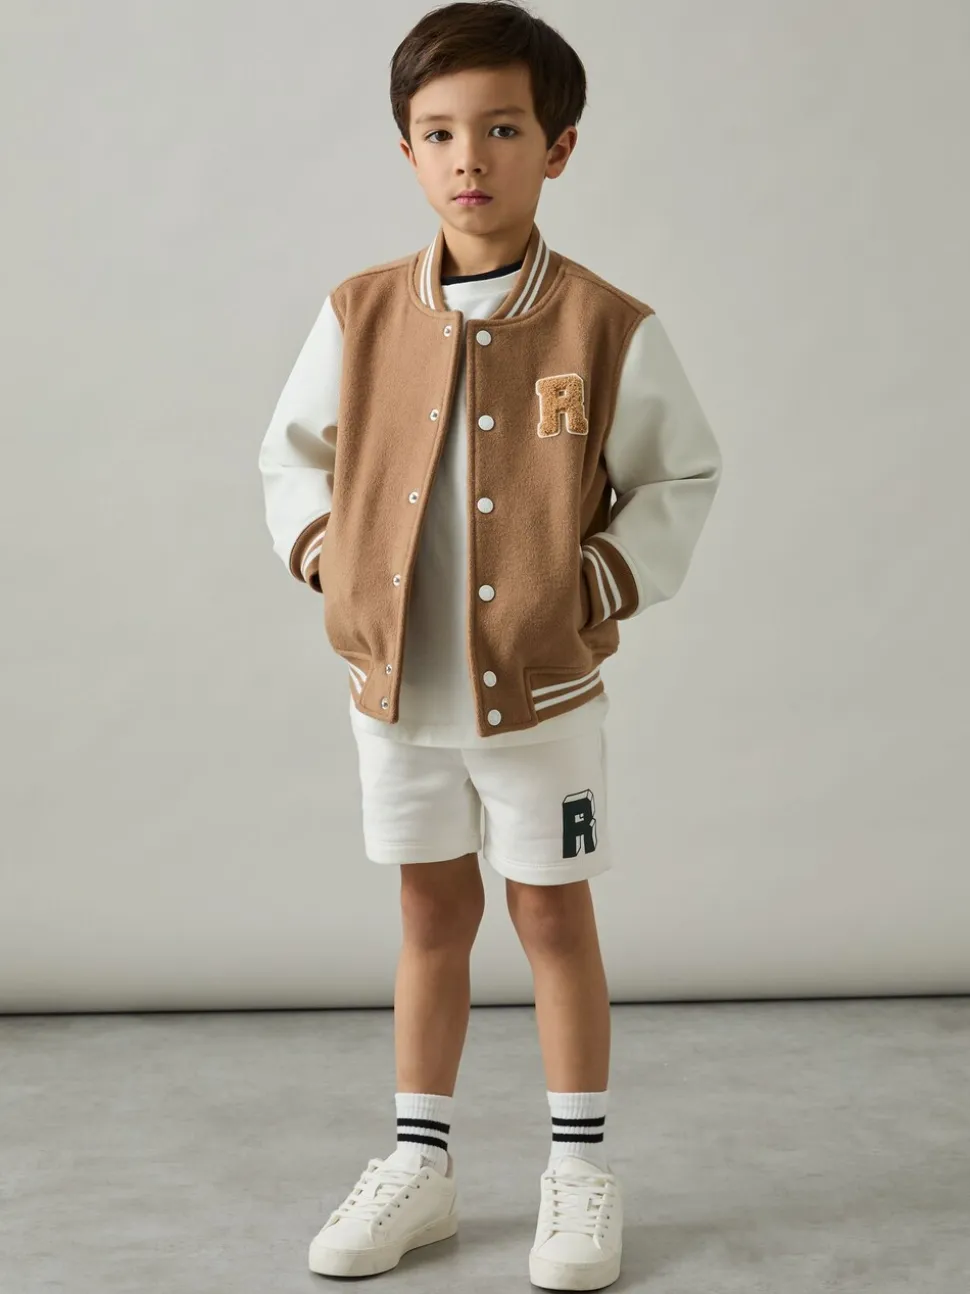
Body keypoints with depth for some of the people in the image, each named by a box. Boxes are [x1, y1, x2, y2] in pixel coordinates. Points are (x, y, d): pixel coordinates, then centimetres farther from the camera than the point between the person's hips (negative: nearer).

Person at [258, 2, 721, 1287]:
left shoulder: (612, 330, -11)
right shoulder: (360, 316, -4)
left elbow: (683, 476, 0)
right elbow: (292, 451, 10)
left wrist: (608, 580, -14)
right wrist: (328, 557, -6)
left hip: (542, 691, -2)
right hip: (395, 686, 3)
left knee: (552, 912, 10)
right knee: (432, 911, 15)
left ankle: (581, 1169, 26)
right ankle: (421, 1163, 29)